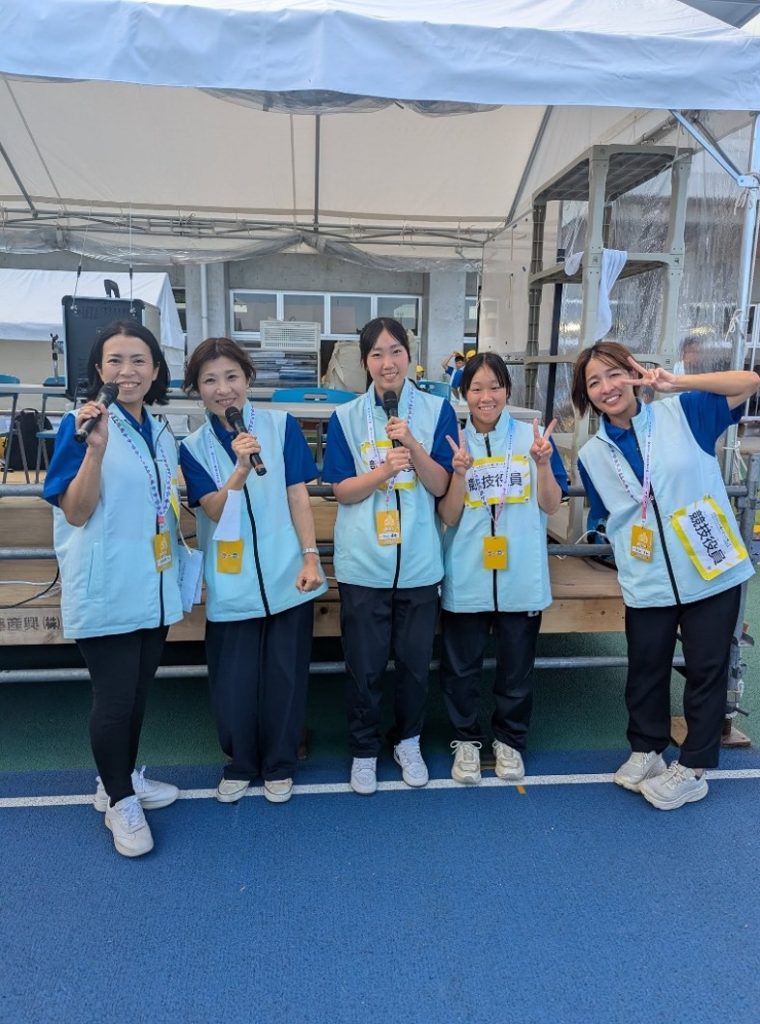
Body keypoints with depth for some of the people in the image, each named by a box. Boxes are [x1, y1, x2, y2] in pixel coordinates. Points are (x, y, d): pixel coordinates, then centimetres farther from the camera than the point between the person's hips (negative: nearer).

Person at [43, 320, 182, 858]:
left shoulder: (162, 434, 8)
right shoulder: (81, 425, -10)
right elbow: (76, 512, -18)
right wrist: (95, 448, -28)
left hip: (155, 588, 6)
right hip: (106, 591, -6)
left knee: (139, 693, 17)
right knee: (114, 698, 2)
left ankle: (124, 779, 37)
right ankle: (119, 802, 23)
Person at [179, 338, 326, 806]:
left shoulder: (283, 426, -1)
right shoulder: (194, 447, 2)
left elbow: (298, 496, -2)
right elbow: (214, 510, -9)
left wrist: (311, 557, -7)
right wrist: (241, 470, -25)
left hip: (286, 576, -1)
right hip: (231, 584, 1)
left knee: (285, 677, 10)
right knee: (233, 682, 8)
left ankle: (280, 765, 31)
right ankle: (240, 763, 33)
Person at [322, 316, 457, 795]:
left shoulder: (437, 410, -1)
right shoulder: (346, 417, 0)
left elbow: (440, 486, -3)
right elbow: (342, 491, -3)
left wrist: (412, 445, -19)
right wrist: (382, 471, -21)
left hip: (419, 561, 1)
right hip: (363, 563, 0)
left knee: (415, 662, 13)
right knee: (365, 666, 9)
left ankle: (409, 742, 37)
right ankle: (365, 750, 31)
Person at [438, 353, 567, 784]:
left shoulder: (532, 436, -1)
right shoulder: (454, 441, -1)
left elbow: (551, 506, -3)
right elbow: (449, 517, -5)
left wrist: (542, 462, -18)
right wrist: (460, 472, -21)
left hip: (522, 575, 0)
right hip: (467, 577, 0)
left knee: (517, 666, 14)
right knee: (462, 666, 12)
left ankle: (509, 740, 35)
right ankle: (467, 739, 32)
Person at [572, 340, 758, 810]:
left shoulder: (681, 414, -4)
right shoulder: (592, 455, 3)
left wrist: (676, 382, -17)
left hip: (713, 571, -2)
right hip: (647, 585, 2)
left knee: (707, 670, 10)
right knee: (646, 670, 14)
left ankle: (693, 768, 27)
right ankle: (646, 750, 36)